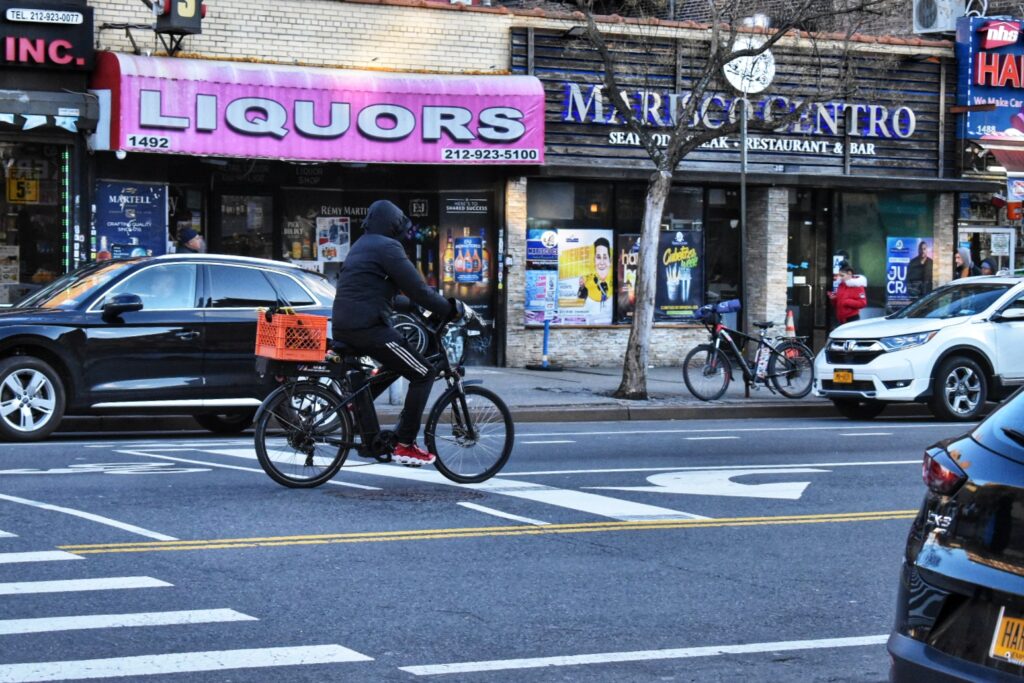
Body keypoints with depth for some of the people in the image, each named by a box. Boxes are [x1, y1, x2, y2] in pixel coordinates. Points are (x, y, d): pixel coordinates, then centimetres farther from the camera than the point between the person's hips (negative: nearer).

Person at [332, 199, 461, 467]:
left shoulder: (360, 247, 24)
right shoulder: (387, 247, -7)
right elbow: (417, 289, -13)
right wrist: (453, 309, -3)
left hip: (343, 328, 10)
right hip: (369, 327, -10)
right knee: (424, 374, -4)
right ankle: (405, 445, -5)